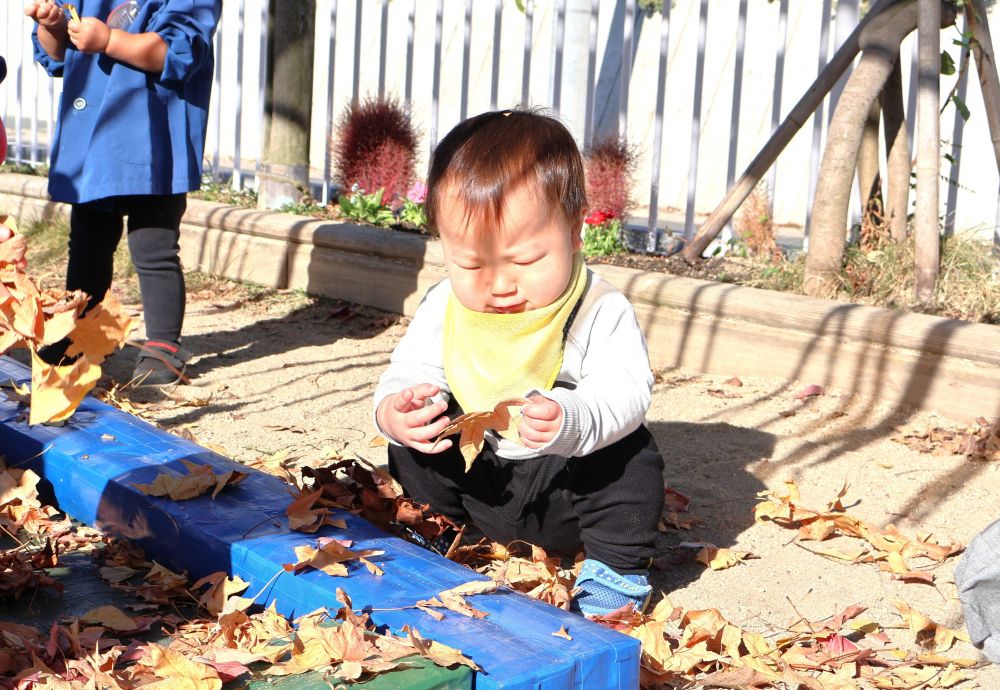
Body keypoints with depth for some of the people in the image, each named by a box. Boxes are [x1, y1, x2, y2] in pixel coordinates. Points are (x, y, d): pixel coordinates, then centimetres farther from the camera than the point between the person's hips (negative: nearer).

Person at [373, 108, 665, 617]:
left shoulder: (601, 313, -20)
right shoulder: (443, 308, -7)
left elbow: (625, 394, -30)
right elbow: (409, 374, -6)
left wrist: (573, 421, -52)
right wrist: (394, 411, -32)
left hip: (572, 485, -4)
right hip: (480, 481, 4)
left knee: (629, 460, -29)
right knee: (410, 453, -10)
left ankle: (617, 569, -6)